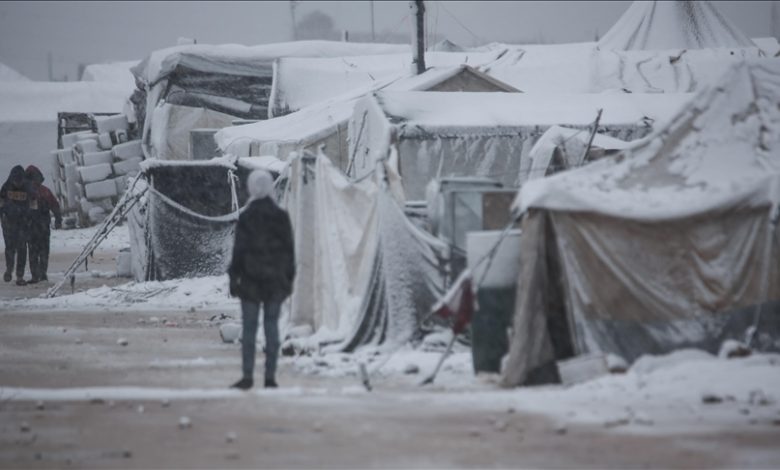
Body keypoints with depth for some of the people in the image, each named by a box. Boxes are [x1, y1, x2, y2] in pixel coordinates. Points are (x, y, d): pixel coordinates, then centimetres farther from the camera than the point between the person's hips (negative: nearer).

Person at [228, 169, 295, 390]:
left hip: (251, 280, -3)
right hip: (275, 280, 3)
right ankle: (270, 376, 3)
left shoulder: (246, 217, -8)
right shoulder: (281, 216, 1)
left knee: (249, 328, 2)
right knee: (272, 326, 5)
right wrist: (289, 277, 12)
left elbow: (239, 249, -7)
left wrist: (234, 277, 1)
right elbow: (289, 249, 5)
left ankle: (248, 376, -2)